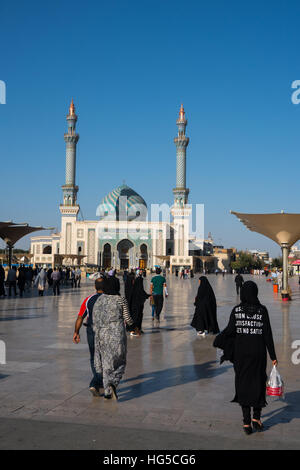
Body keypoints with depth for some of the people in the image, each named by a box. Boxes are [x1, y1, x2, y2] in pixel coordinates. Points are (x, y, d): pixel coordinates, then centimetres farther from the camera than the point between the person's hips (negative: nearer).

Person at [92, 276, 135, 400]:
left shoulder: (99, 300, 0)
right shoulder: (121, 300, -8)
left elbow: (95, 319, 1)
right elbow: (128, 319, -4)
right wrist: (131, 321, 18)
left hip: (102, 335, 3)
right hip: (118, 334, -3)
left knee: (106, 362, 14)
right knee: (119, 362, 12)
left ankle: (107, 391, 17)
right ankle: (113, 384, -10)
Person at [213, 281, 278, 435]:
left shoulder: (236, 310, -5)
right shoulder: (262, 310, -7)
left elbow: (229, 330, -10)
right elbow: (267, 334, -7)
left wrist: (218, 341, 10)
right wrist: (273, 356, -1)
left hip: (241, 352, 1)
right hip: (258, 352, 0)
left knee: (243, 383, 8)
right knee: (258, 382, 15)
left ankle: (246, 421, 9)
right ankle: (256, 417, 13)